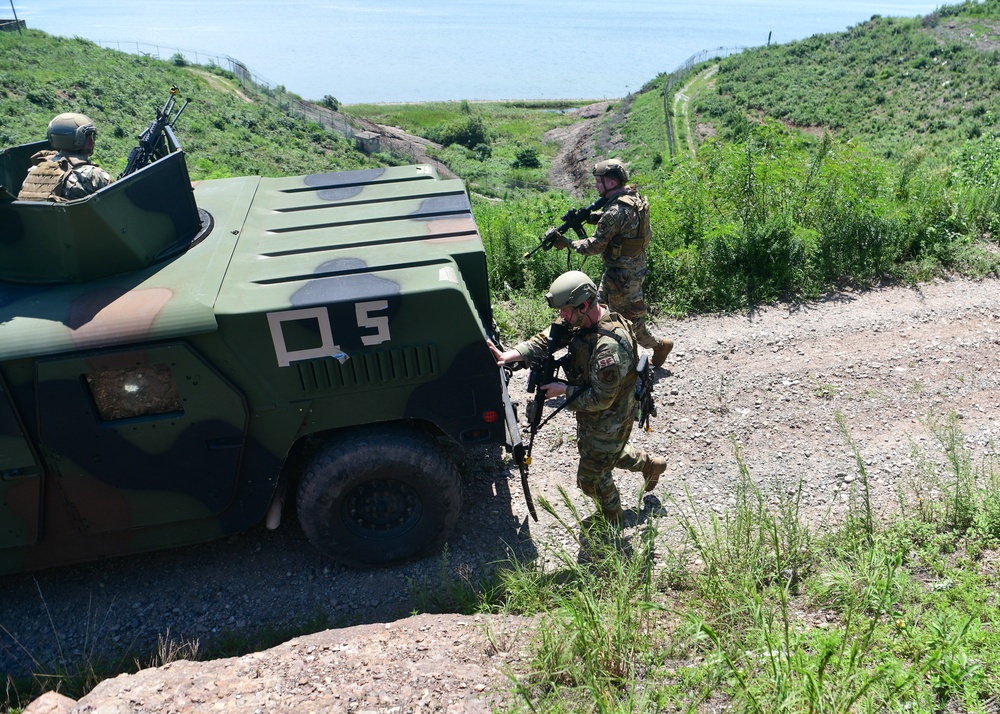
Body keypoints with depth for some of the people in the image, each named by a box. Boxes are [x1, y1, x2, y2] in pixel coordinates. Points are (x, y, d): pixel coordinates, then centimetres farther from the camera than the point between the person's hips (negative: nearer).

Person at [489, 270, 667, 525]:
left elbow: (601, 399, -31)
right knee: (591, 450, 32)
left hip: (610, 420, -9)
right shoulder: (581, 318, -12)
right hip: (590, 412, 9)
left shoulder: (609, 347, -39)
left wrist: (564, 390, -23)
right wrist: (508, 355, -21)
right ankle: (650, 465, 51)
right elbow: (545, 339, -8)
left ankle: (612, 519, 39)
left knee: (590, 477, 10)